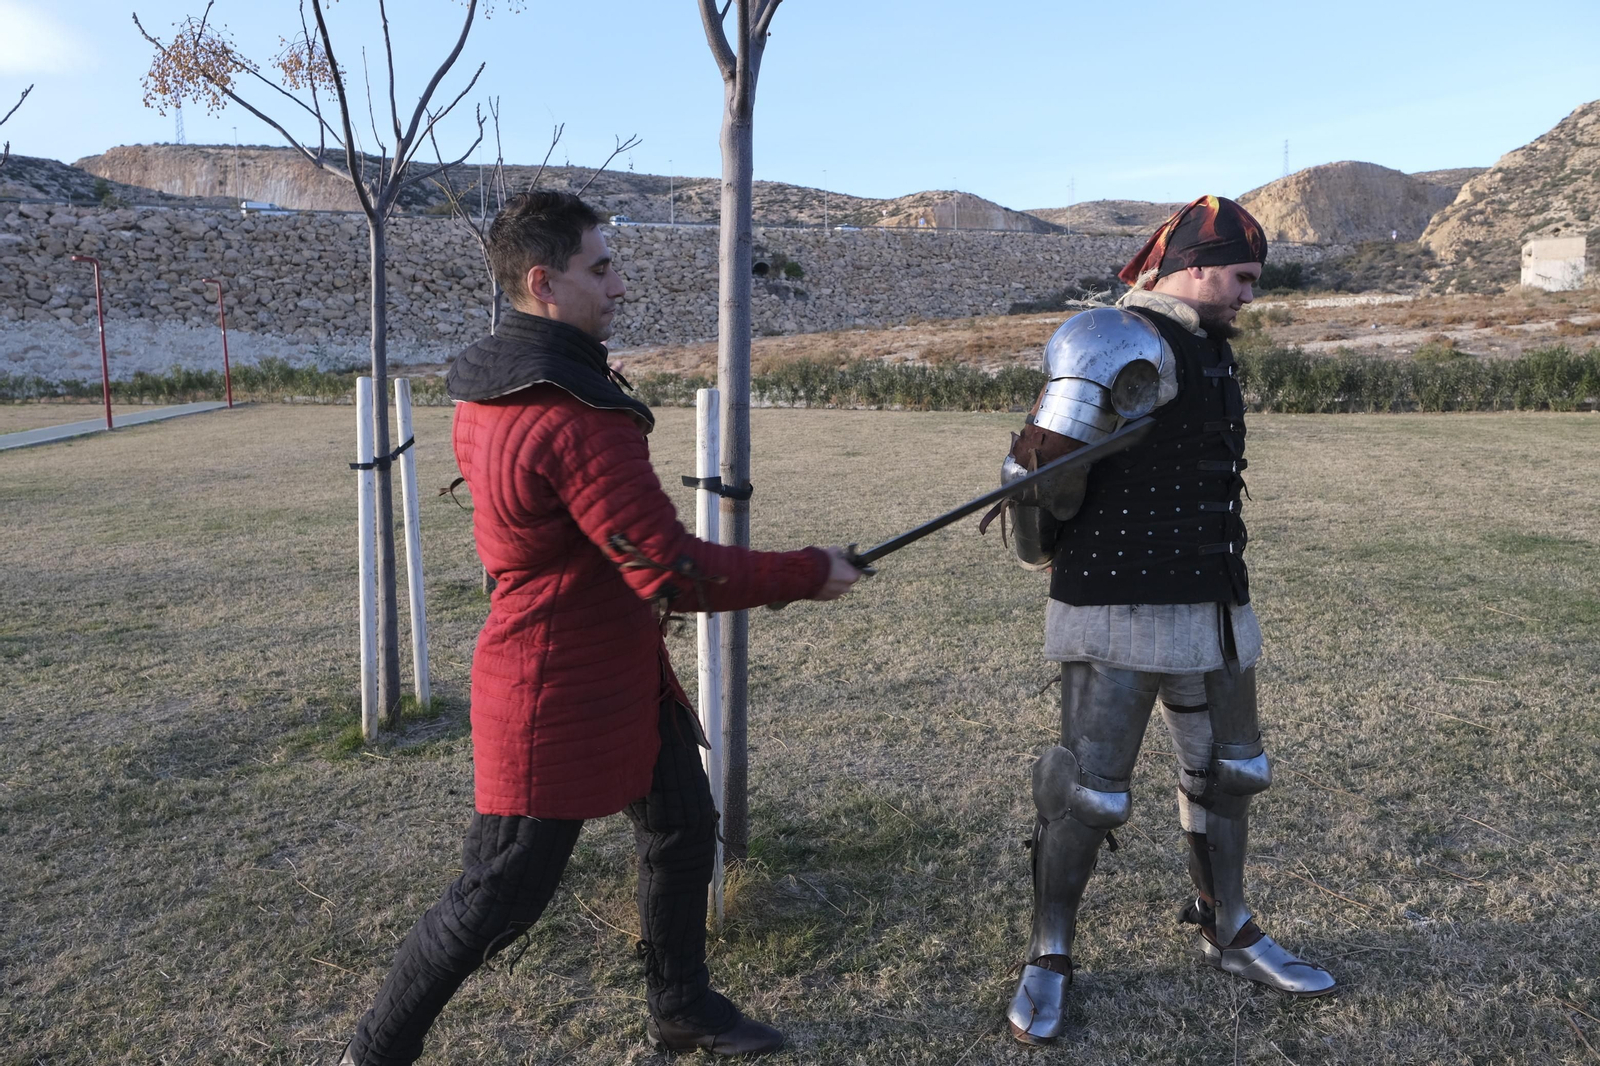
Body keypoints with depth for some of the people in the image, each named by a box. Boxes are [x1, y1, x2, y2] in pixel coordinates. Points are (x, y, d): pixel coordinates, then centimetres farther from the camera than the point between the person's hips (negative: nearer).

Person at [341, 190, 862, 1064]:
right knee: (499, 898, 7)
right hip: (559, 698, -10)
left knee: (683, 829, 20)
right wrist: (810, 574, -17)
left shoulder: (485, 391, 2)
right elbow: (672, 571, -29)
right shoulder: (578, 417, -29)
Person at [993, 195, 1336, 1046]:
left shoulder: (1207, 350, 14)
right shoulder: (1132, 348, -16)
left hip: (1211, 605, 9)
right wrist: (1048, 553, -3)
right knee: (1089, 792, -2)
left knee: (1227, 772, 19)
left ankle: (1227, 935, 39)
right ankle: (1047, 962, 18)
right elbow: (1037, 472, -21)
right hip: (1122, 610, -9)